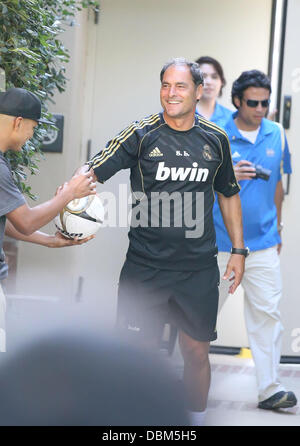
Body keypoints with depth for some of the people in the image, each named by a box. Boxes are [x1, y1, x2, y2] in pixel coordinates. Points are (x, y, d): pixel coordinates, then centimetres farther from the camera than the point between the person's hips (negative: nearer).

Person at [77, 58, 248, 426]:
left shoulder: (215, 139, 5)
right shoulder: (141, 134, -5)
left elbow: (229, 194, 17)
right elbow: (92, 170, -12)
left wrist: (238, 250, 13)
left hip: (199, 269, 2)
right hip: (145, 267, -2)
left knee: (197, 352, 8)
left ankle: (196, 420, 26)